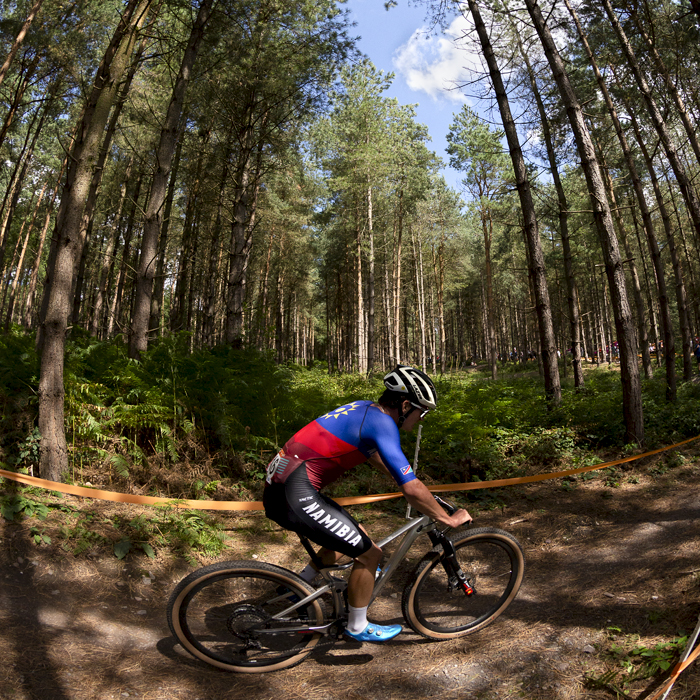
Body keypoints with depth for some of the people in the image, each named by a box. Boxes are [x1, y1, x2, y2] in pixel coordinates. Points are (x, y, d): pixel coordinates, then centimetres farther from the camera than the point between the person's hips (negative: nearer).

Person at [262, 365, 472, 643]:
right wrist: (449, 519, -3)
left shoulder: (364, 409, 12)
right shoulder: (382, 423, -16)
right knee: (369, 553, 1)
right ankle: (358, 627, 22)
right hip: (296, 496, -10)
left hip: (280, 485, 10)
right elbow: (411, 489, -17)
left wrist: (407, 477, 37)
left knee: (353, 537, 22)